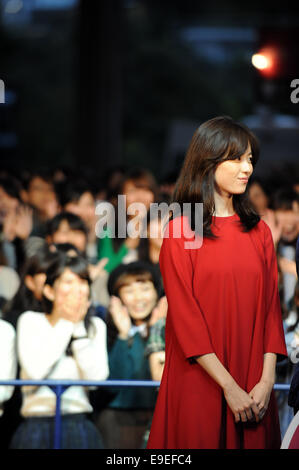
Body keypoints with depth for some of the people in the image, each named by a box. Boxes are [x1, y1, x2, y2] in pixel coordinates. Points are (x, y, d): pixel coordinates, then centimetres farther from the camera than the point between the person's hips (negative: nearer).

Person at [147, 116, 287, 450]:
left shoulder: (259, 232, 9)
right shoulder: (180, 231, -4)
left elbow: (271, 308, 4)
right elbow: (184, 315, -9)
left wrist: (266, 380, -9)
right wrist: (228, 386, -14)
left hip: (254, 389, 4)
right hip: (199, 381, -4)